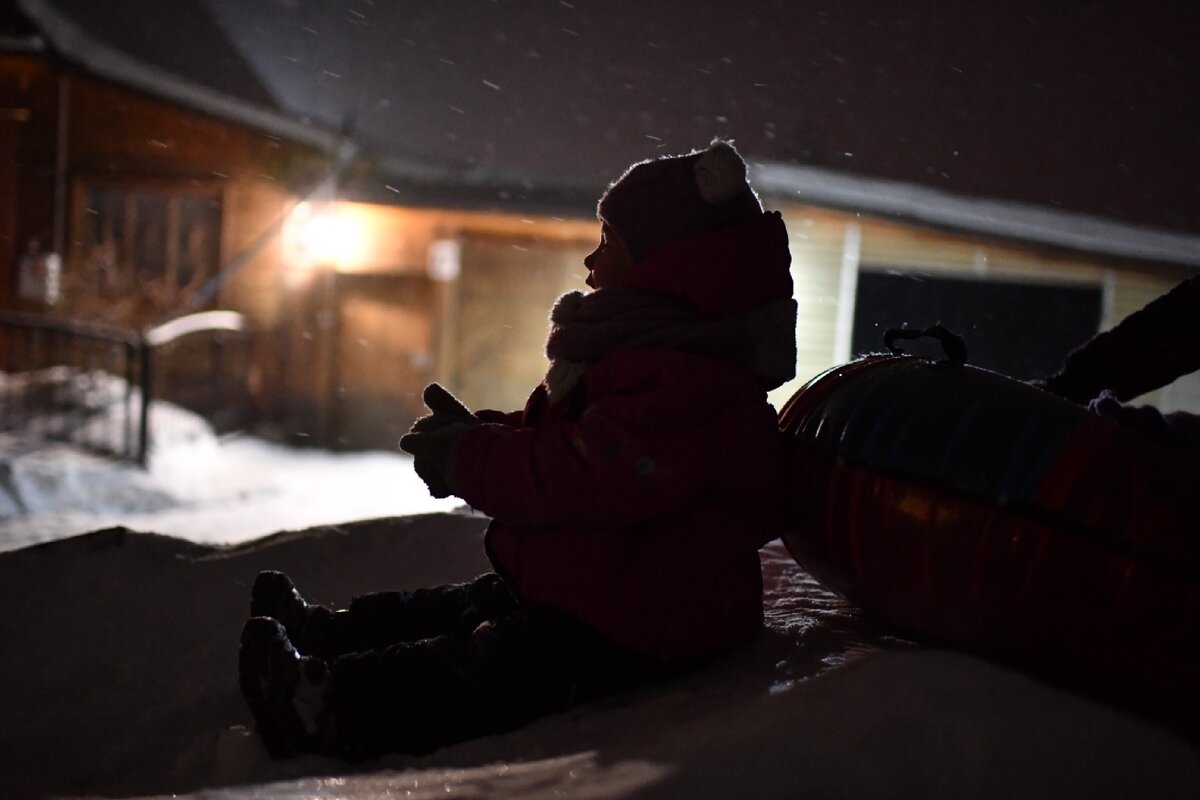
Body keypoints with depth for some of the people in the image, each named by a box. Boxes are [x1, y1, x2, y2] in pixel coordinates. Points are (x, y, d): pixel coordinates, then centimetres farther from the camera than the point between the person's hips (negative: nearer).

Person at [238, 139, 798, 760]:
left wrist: (469, 462, -17)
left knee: (492, 668, -23)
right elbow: (552, 438, 20)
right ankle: (324, 633, 22)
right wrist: (477, 434, 1)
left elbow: (578, 479, -30)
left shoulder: (684, 385, -25)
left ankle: (333, 707, -31)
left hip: (637, 630, -12)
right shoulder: (626, 358, 14)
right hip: (564, 584, 12)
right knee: (448, 609, 14)